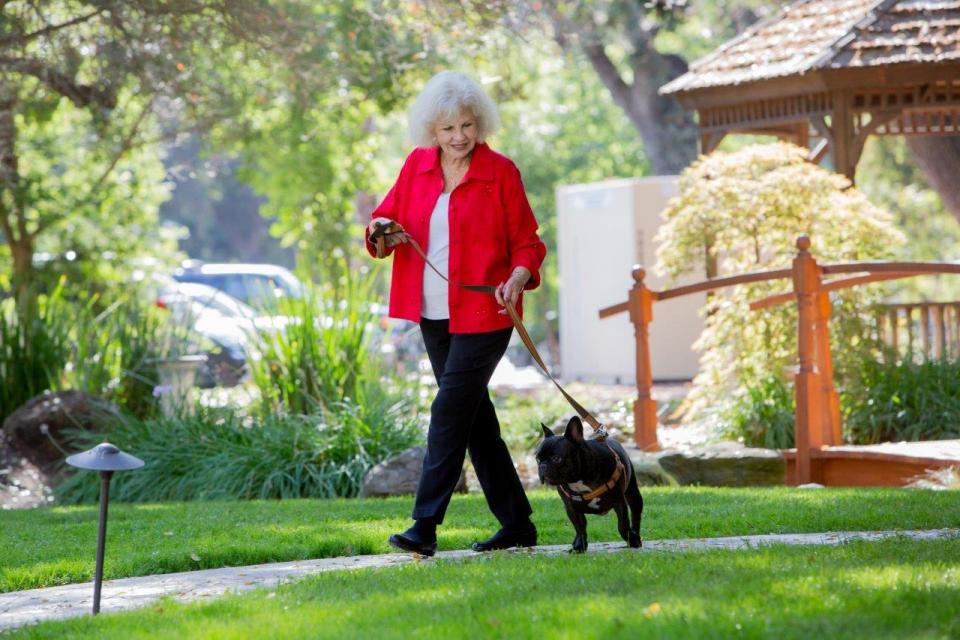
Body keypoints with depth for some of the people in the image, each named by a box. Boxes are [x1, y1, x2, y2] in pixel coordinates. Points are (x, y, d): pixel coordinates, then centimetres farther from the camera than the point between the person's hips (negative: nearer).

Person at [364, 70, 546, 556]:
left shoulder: (499, 171, -6)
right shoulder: (417, 165, 7)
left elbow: (527, 241, -2)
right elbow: (386, 219, 12)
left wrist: (519, 277, -22)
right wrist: (383, 230, -11)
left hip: (483, 314, -6)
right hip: (434, 315, 6)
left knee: (450, 410, -13)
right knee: (474, 416, 10)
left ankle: (425, 526, -13)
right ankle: (517, 524, 19)